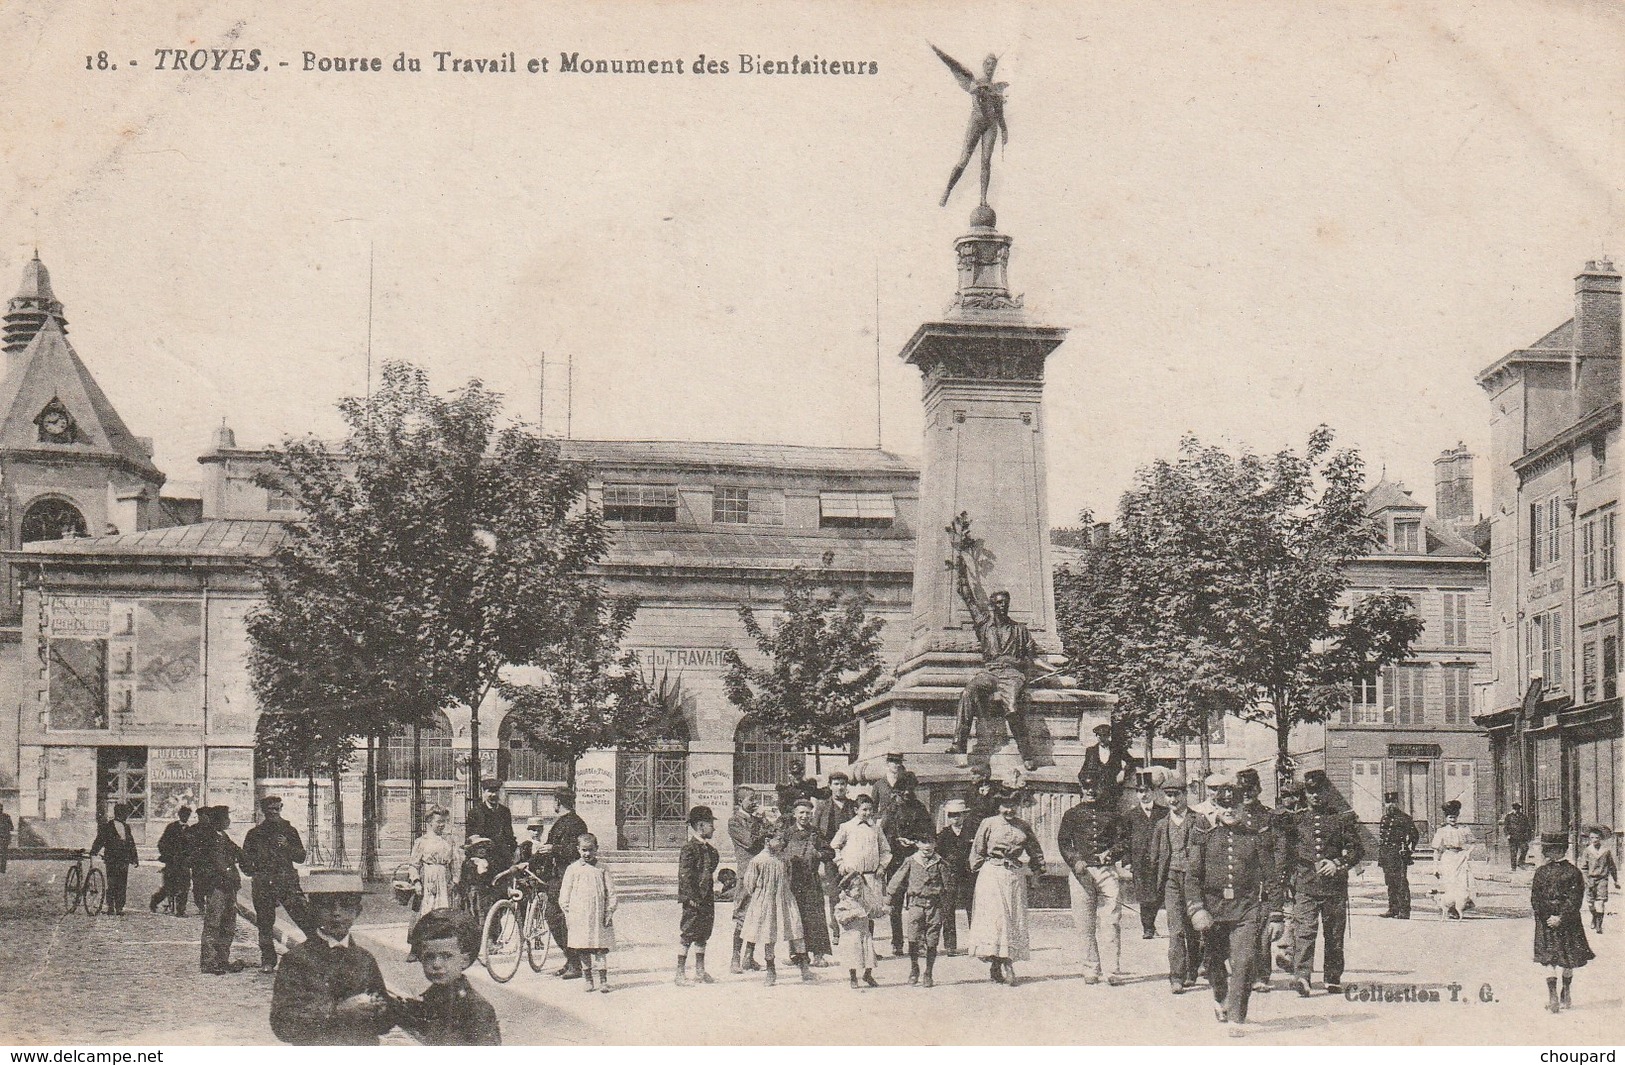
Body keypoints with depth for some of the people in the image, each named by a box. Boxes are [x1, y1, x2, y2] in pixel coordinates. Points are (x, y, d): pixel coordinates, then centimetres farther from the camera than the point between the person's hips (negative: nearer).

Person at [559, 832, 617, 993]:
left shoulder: (602, 870, 5)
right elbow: (565, 892, 6)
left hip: (598, 916, -1)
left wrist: (609, 912, -1)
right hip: (579, 916, 1)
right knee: (582, 949, 6)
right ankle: (588, 978, 16)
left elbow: (611, 892, 6)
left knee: (600, 949, -1)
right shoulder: (573, 869, 4)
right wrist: (568, 912, 0)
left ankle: (603, 980, 2)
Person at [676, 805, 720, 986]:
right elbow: (685, 875, -17)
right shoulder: (689, 849, -13)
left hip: (707, 900, 8)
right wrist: (692, 898, -19)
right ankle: (681, 974, 2)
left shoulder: (709, 849, 13)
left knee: (703, 936, 13)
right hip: (694, 901, -8)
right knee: (687, 936, -3)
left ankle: (700, 972, 20)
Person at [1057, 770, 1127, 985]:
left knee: (1113, 922, -8)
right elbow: (1063, 842, 4)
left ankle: (1115, 970, -7)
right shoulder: (1071, 815, 12)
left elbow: (1123, 841, 12)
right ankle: (1091, 969, 8)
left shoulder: (1111, 813, 15)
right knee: (1085, 925, 0)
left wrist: (1111, 852, -10)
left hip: (1107, 870, 0)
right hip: (1081, 871, 0)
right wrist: (1075, 861, -14)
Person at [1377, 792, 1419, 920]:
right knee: (1390, 883, 11)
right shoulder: (1384, 818, 16)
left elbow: (1413, 834, -3)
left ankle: (1404, 911, -8)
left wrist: (1408, 849, -10)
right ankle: (1393, 908, 19)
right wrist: (1380, 855, 17)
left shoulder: (1404, 818, -3)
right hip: (1386, 855, 7)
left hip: (1399, 855, -7)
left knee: (1401, 883, -8)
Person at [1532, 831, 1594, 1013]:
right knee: (1549, 959, -6)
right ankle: (1552, 996, -5)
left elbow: (1575, 900, -8)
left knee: (1569, 960, 6)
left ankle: (1565, 994, 22)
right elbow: (1535, 899, 4)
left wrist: (1561, 919, -16)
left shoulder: (1573, 873, -5)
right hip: (1546, 921, 1)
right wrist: (1548, 918, -8)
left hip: (1567, 921, -1)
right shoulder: (1542, 871, 5)